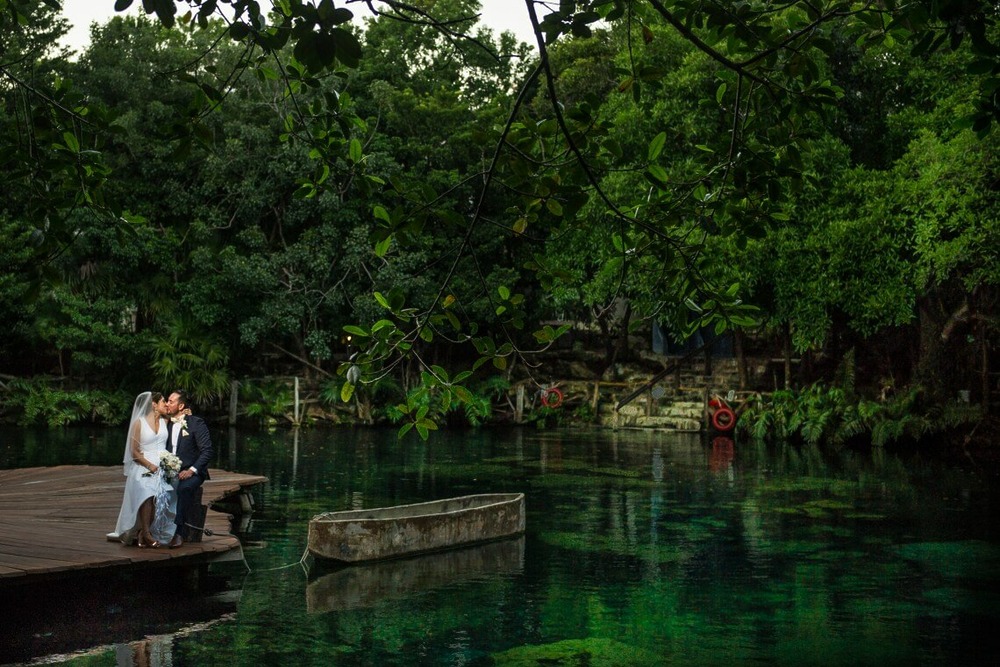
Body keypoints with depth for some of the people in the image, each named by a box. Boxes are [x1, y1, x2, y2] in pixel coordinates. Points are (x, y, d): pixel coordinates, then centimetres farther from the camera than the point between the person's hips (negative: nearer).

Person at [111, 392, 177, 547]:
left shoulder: (165, 422, 17)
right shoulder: (139, 423, 4)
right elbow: (134, 452, 0)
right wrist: (149, 465, -14)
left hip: (162, 468, 4)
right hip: (143, 468, -4)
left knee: (162, 494, -25)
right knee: (148, 493, -33)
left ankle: (143, 533, -18)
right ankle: (146, 533, -27)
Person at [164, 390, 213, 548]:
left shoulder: (196, 423, -5)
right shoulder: (167, 424, 13)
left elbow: (208, 450, -10)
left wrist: (192, 470, -20)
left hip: (192, 472, -5)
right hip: (170, 471, 5)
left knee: (184, 488, -36)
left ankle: (178, 531, -32)